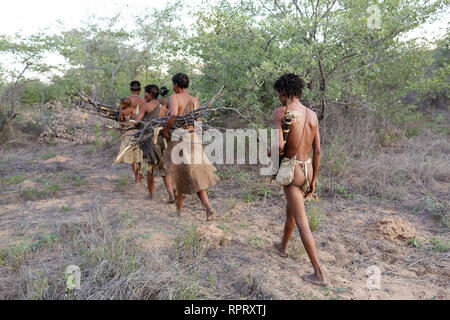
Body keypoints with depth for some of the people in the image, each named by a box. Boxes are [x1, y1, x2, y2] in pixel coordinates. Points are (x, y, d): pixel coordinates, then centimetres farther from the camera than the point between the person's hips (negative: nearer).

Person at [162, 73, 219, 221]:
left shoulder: (175, 97, -9)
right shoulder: (194, 100, 8)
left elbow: (173, 114, -27)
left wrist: (166, 129, -14)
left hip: (177, 138, -4)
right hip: (193, 138, 5)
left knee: (177, 174, 12)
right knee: (196, 174, 8)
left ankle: (179, 208, 24)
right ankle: (207, 207, -7)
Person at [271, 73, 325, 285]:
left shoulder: (280, 112, -14)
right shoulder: (312, 115, 5)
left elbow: (279, 145, -25)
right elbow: (317, 151, 6)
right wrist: (313, 180, 14)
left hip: (291, 171, -7)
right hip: (308, 170, 7)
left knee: (302, 223, -2)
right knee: (290, 209, 28)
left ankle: (318, 273, 2)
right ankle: (283, 246, 51)